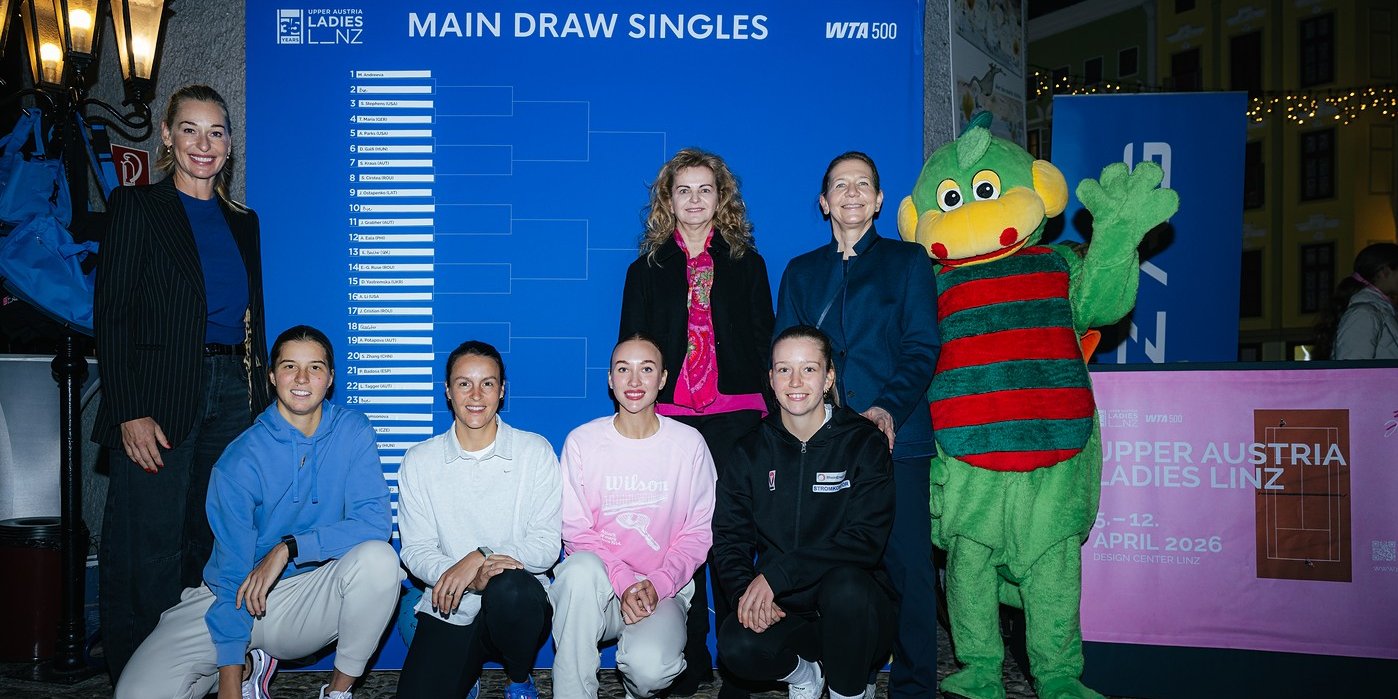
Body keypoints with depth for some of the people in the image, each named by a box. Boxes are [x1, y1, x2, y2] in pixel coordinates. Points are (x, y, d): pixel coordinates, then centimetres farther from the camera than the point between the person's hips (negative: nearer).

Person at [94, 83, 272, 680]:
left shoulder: (242, 221, 15)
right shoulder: (137, 205, 1)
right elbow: (111, 314, -6)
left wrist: (259, 403, 10)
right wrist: (129, 412, -15)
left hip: (232, 395, 5)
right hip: (158, 397, -5)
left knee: (211, 541, 9)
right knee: (150, 549, -1)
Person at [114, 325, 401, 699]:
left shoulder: (353, 431, -7)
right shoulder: (240, 461, -13)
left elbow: (375, 521, -16)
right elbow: (232, 574, -14)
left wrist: (288, 548, -25)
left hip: (310, 599, 1)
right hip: (237, 598, 0)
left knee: (379, 559, -30)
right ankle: (250, 664, 12)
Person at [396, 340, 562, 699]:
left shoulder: (535, 451, -1)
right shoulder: (419, 461, 4)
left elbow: (547, 546, -6)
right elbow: (415, 551, 0)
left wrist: (478, 558, -22)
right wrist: (471, 581, -20)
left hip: (518, 605, -1)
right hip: (449, 611, 1)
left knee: (508, 586, -35)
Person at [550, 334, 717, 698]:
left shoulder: (689, 443, 1)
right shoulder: (582, 441, 0)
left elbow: (699, 533, 2)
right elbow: (576, 531, -1)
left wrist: (659, 584, -13)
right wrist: (623, 582, -16)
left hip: (664, 590, 0)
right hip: (598, 588, 1)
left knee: (649, 665, -30)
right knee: (581, 568, -35)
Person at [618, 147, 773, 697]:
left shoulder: (746, 264, 13)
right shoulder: (648, 269, 14)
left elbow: (765, 342, 10)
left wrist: (766, 413, 0)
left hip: (735, 417, -1)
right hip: (669, 419, 1)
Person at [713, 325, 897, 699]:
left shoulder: (865, 442, -3)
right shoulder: (751, 451, 6)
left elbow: (865, 541, -14)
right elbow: (728, 538, 3)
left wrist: (777, 574, -22)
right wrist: (748, 590, -18)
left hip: (855, 607, -2)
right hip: (784, 608, 2)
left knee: (846, 584, -35)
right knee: (738, 644, -29)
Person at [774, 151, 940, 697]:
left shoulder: (908, 261, 11)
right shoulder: (801, 272, 18)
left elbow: (922, 348, 1)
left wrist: (889, 408, -14)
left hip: (896, 438, -2)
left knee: (905, 564, -2)